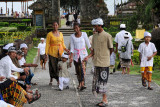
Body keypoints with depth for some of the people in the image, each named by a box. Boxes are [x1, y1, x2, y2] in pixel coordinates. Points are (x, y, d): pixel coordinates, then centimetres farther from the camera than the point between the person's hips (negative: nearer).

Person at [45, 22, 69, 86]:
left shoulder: (60, 34, 11)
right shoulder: (49, 34, -1)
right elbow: (47, 44, -5)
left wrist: (65, 49, -1)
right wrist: (46, 52, -14)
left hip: (60, 52, 3)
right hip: (52, 52, -3)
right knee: (53, 66, -1)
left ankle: (59, 80, 6)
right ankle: (51, 80, 13)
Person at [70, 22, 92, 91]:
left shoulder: (84, 34, 1)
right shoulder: (72, 36, 5)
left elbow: (88, 44, 2)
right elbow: (72, 47, 3)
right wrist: (71, 57, -6)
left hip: (83, 53, -2)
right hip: (76, 54, 2)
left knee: (83, 68, -16)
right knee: (77, 70, 5)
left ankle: (82, 84, -23)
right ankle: (79, 83, 19)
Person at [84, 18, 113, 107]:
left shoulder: (107, 36, -9)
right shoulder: (94, 36, 11)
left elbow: (111, 49, 0)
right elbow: (94, 50, 12)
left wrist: (105, 56, 8)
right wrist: (88, 56, -4)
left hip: (104, 63, -7)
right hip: (96, 62, 7)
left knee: (102, 81, -4)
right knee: (96, 81, 8)